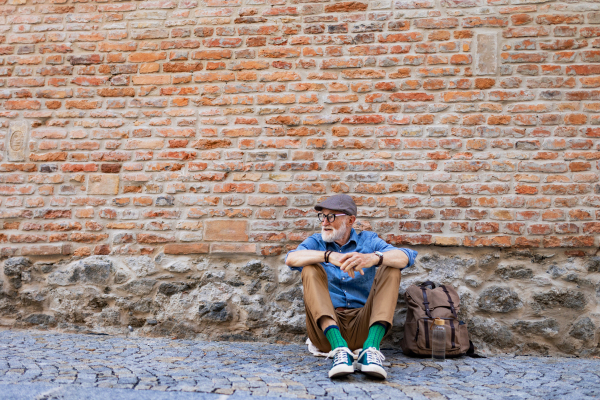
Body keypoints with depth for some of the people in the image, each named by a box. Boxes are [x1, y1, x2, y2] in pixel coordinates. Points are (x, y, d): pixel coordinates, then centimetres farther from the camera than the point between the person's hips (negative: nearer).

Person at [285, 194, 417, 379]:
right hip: (326, 327, 0)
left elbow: (406, 257, -11)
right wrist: (329, 256, -30)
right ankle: (339, 348, -39)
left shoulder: (369, 241, 10)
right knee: (311, 270, -19)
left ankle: (370, 348, -34)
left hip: (362, 327, 0)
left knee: (391, 269, -14)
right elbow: (291, 258, -13)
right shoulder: (315, 242, 12)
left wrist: (373, 258, -32)